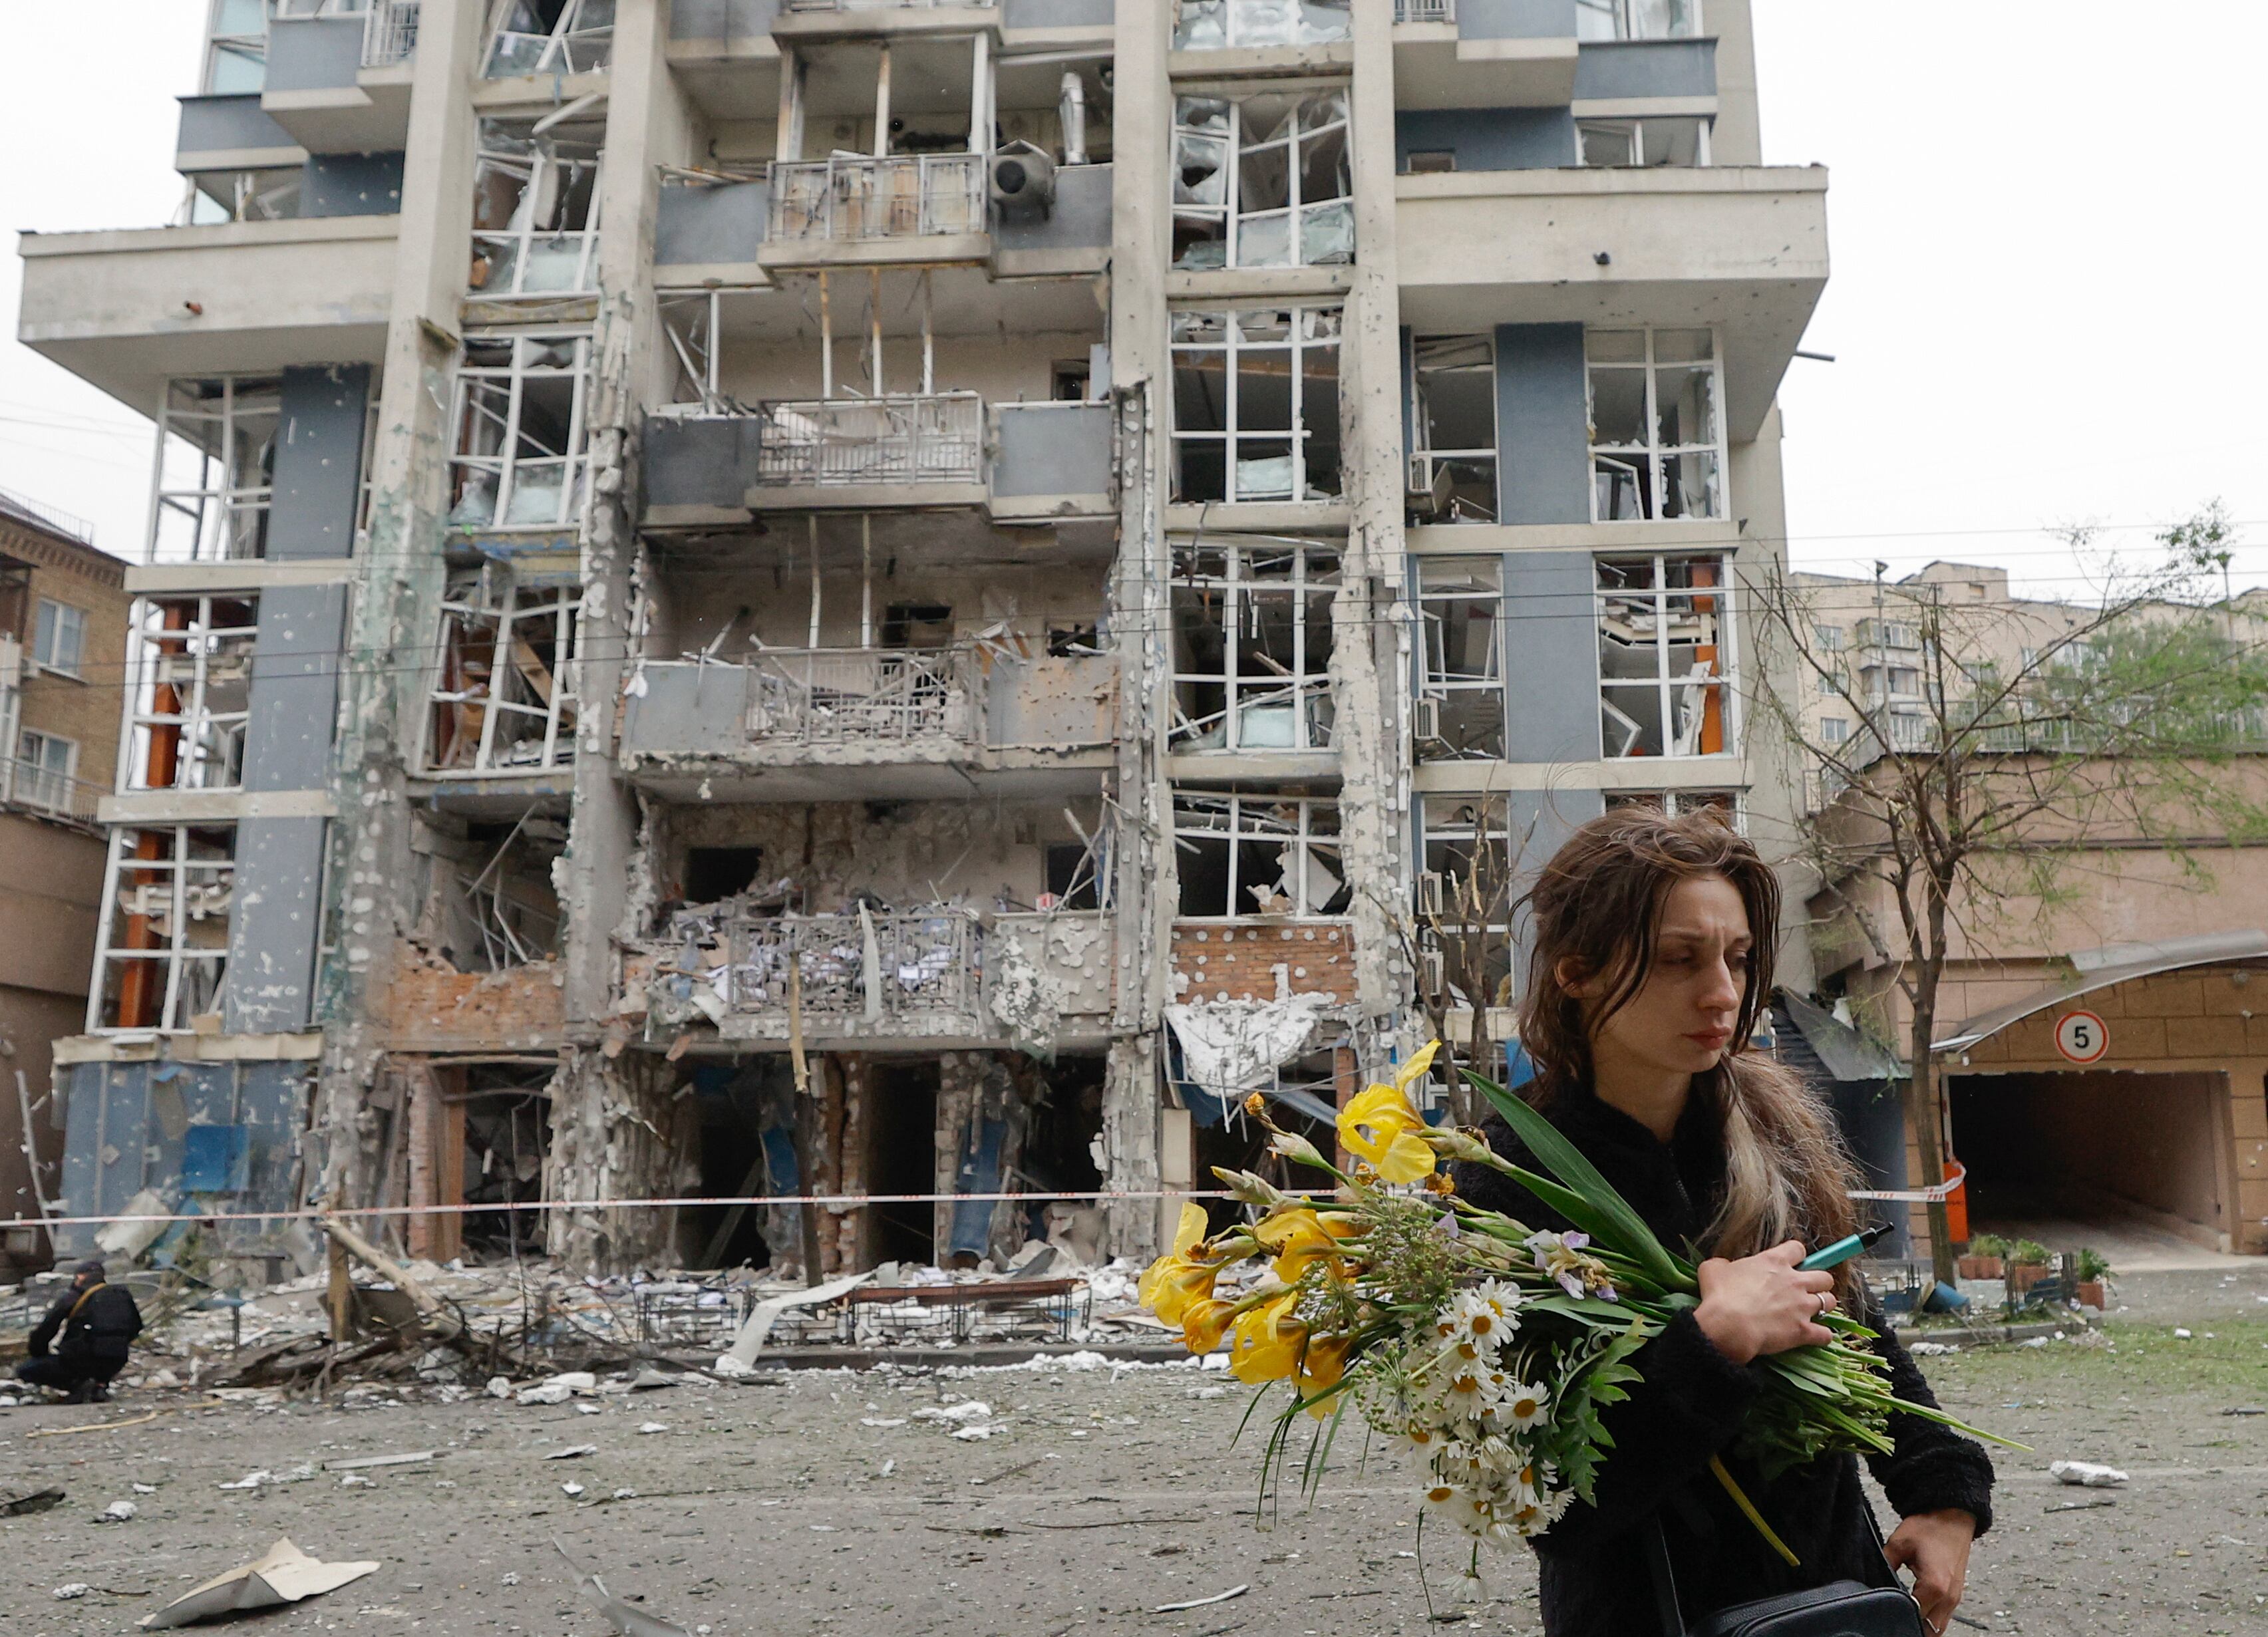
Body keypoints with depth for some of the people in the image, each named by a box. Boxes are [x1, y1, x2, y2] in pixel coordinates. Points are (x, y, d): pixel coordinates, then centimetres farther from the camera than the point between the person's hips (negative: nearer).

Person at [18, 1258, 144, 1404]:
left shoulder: (70, 1299, -1)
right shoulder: (124, 1295, 10)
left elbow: (44, 1331, 3)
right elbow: (136, 1328, 20)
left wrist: (36, 1352, 23)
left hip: (80, 1362, -5)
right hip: (115, 1364, 5)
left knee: (24, 1371, 14)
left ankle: (78, 1385, -4)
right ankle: (100, 1385, 9)